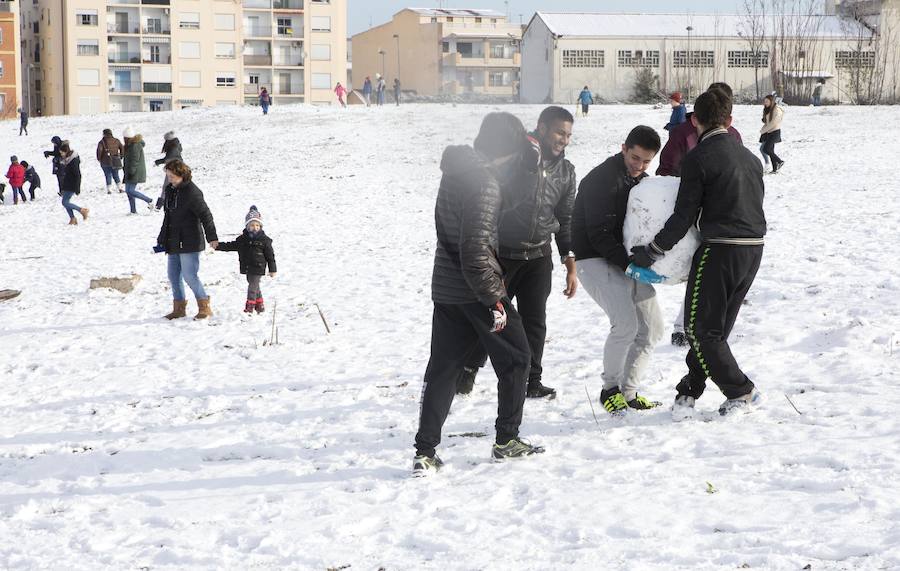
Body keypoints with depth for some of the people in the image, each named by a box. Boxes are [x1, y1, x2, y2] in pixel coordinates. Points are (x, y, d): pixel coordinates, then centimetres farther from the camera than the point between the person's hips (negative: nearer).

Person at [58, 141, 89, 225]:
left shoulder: (74, 160, -19)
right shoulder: (63, 159, 8)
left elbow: (77, 175, -20)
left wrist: (77, 189, -21)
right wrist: (61, 188, 20)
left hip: (71, 186, -9)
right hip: (66, 185, 9)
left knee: (65, 202, -10)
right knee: (66, 202, 8)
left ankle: (83, 210, -3)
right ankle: (72, 218, 15)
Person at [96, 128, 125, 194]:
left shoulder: (102, 142, -5)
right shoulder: (116, 141, 5)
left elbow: (99, 150, -16)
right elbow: (122, 148, 2)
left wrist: (99, 159, -3)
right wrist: (120, 157, 12)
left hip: (106, 162, -3)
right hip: (115, 162, 3)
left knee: (108, 176, 4)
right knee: (116, 175, 15)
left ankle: (109, 190, 0)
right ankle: (120, 187, 9)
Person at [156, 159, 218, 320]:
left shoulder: (192, 192, -14)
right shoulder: (169, 190, 11)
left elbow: (205, 215, -15)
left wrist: (212, 237, -18)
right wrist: (162, 238, 24)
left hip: (189, 243, -8)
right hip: (173, 243, 8)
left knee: (189, 275, -9)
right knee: (174, 275, 10)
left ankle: (204, 306, 2)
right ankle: (179, 307, 20)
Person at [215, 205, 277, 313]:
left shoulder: (264, 240, -7)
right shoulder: (242, 239, 5)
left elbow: (270, 255, -3)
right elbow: (231, 246, 14)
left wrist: (272, 269, -2)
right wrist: (218, 246, 5)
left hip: (258, 268, -5)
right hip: (247, 268, 5)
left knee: (253, 286, -9)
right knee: (255, 286, 14)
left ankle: (250, 306, -7)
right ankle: (260, 304, 26)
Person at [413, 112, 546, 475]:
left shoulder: (456, 169, 7)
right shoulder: (485, 184, -20)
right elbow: (475, 247, -25)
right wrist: (493, 299, -20)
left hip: (445, 288, 8)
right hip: (475, 290, -8)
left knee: (443, 368, 10)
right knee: (515, 359, 11)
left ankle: (425, 451, 5)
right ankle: (506, 441, 17)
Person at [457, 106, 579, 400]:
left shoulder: (565, 171, 6)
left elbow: (566, 220, 13)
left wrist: (570, 266, 10)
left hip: (538, 257, 4)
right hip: (501, 253, -4)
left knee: (534, 320, 3)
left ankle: (531, 380, 13)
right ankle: (469, 370, 23)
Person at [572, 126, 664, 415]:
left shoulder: (641, 181, 12)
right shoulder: (603, 179, -16)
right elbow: (600, 234, -21)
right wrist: (630, 265, -24)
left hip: (628, 261, 9)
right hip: (596, 260, -9)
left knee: (652, 328, 5)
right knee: (626, 323, -23)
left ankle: (628, 392, 14)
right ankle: (610, 389, -6)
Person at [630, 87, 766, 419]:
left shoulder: (698, 159, -10)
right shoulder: (750, 157, 13)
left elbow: (684, 217, -11)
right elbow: (755, 203, 17)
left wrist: (651, 253, -2)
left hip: (719, 250, -8)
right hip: (754, 247, 8)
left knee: (701, 328, 5)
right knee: (715, 327, 14)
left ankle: (742, 393, 7)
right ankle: (689, 392, 17)